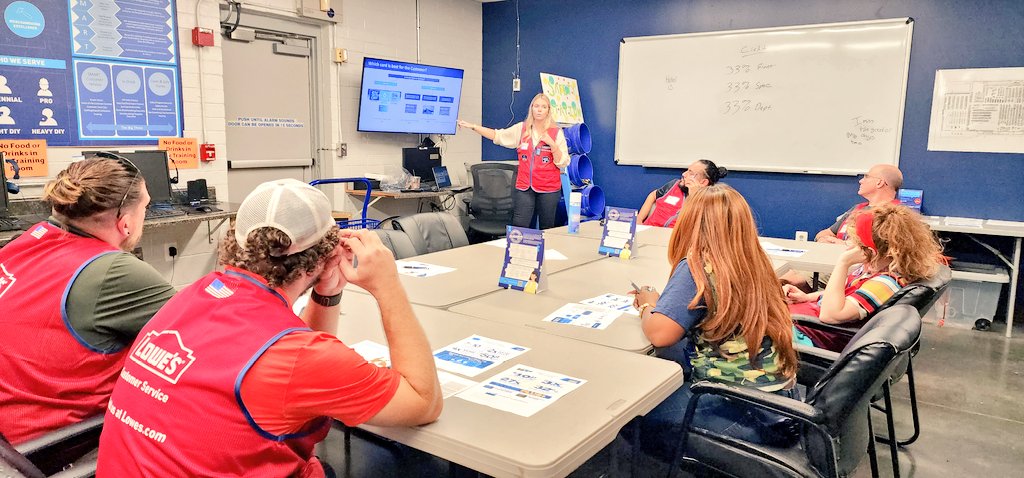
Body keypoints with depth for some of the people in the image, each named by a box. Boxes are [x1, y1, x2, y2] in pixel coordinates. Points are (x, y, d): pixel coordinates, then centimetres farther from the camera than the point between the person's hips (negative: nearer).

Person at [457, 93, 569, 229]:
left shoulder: (556, 132, -1)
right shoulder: (521, 129, 6)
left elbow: (562, 163, -4)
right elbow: (497, 135, 4)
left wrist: (551, 143, -17)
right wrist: (472, 126, -2)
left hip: (549, 188, -1)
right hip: (524, 187, 1)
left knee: (547, 230, 8)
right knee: (518, 228, -4)